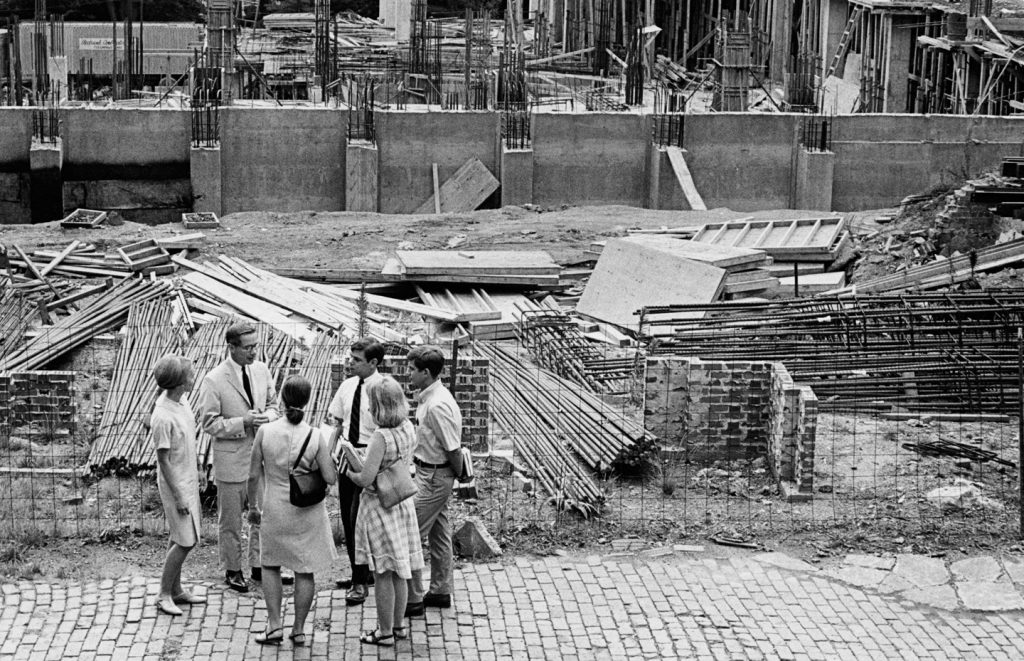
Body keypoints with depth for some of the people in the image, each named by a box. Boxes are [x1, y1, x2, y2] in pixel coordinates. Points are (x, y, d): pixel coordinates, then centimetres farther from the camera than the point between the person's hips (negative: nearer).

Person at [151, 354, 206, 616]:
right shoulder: (163, 418, -28)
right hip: (176, 484, -9)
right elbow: (163, 460, -22)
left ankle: (176, 590, 26)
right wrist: (178, 497, -18)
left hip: (188, 479, 9)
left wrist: (196, 472, 22)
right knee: (186, 541, -5)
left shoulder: (180, 400, -1)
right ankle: (164, 595, 6)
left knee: (180, 538, 16)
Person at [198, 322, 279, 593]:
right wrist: (243, 422, -22)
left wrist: (267, 417, -9)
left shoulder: (261, 370, 2)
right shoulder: (214, 380, -15)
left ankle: (259, 565, 26)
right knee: (231, 519, 7)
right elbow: (210, 424, -13)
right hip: (232, 458, -5)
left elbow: (272, 405, 14)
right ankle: (232, 570, 21)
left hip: (261, 455, 5)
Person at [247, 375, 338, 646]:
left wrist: (253, 506, 8)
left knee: (270, 565, 20)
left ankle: (274, 625, 14)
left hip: (275, 512, 0)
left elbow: (253, 475, -6)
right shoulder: (315, 437, -16)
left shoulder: (265, 432, -14)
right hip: (309, 514, 0)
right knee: (305, 571, 14)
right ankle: (299, 630, 20)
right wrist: (327, 457, 7)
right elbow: (331, 478, -12)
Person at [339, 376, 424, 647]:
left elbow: (365, 478, -26)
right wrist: (350, 450, 3)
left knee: (383, 574, 5)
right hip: (402, 504, 7)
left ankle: (385, 632, 15)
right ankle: (399, 625, 30)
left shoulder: (381, 438, -26)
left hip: (380, 507, -7)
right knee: (398, 570, 18)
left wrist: (350, 474, -3)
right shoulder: (408, 430, -2)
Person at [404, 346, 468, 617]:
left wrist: (457, 474, -8)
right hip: (432, 474, 10)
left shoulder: (437, 406, -26)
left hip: (433, 477, -10)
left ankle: (412, 600, 1)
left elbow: (453, 449, -23)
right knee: (439, 533, 18)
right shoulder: (428, 397, 6)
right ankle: (441, 592, 30)